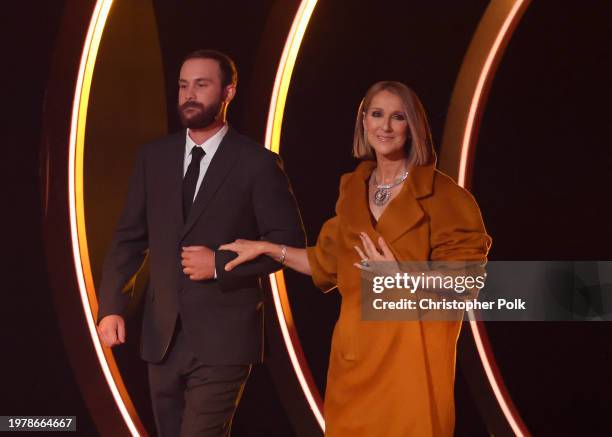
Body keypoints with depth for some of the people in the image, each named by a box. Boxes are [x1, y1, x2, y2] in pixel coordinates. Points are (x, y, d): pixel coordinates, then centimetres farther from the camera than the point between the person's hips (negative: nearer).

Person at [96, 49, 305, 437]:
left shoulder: (257, 162, -4)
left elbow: (289, 241, -3)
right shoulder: (154, 157, 8)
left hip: (223, 337, -5)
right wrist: (111, 306, -3)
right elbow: (130, 237, 9)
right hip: (162, 334, 5)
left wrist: (221, 263, -14)